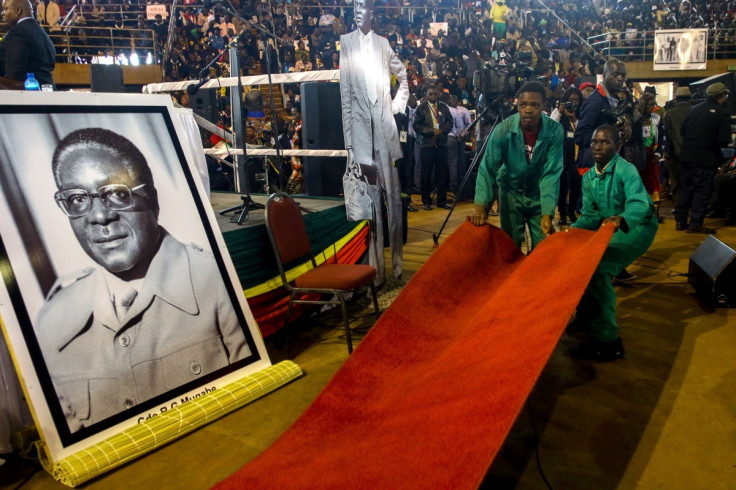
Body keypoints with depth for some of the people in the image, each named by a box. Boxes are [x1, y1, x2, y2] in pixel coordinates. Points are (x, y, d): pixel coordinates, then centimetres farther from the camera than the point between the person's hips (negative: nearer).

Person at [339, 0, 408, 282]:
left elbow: (403, 77, 28)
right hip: (360, 126, -2)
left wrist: (398, 105, 11)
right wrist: (349, 144, -7)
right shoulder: (345, 42, 3)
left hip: (385, 125, 3)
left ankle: (397, 263, 13)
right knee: (371, 198, -2)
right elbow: (345, 95, -2)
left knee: (394, 197, 3)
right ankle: (376, 268, 5)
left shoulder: (383, 43, 12)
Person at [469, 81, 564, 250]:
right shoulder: (503, 130, -22)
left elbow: (551, 173, -23)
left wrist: (547, 214, -32)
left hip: (539, 194, 1)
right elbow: (487, 168, -24)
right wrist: (480, 206, -36)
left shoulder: (555, 131, -20)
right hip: (511, 192, 0)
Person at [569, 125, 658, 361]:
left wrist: (621, 219, -55)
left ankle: (607, 340, -19)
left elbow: (639, 204, -34)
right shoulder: (588, 177, 3)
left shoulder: (626, 170, -19)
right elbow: (590, 215, 4)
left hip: (637, 226, -8)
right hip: (609, 226, 8)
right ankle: (586, 316, 23)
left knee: (598, 267, -26)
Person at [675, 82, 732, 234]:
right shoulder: (722, 114, -10)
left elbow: (682, 131, 10)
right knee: (702, 191, 2)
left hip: (686, 155, 6)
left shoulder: (695, 109, 8)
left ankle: (680, 221, 17)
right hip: (706, 158, -6)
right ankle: (695, 223, 3)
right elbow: (724, 140, -15)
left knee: (686, 188, 14)